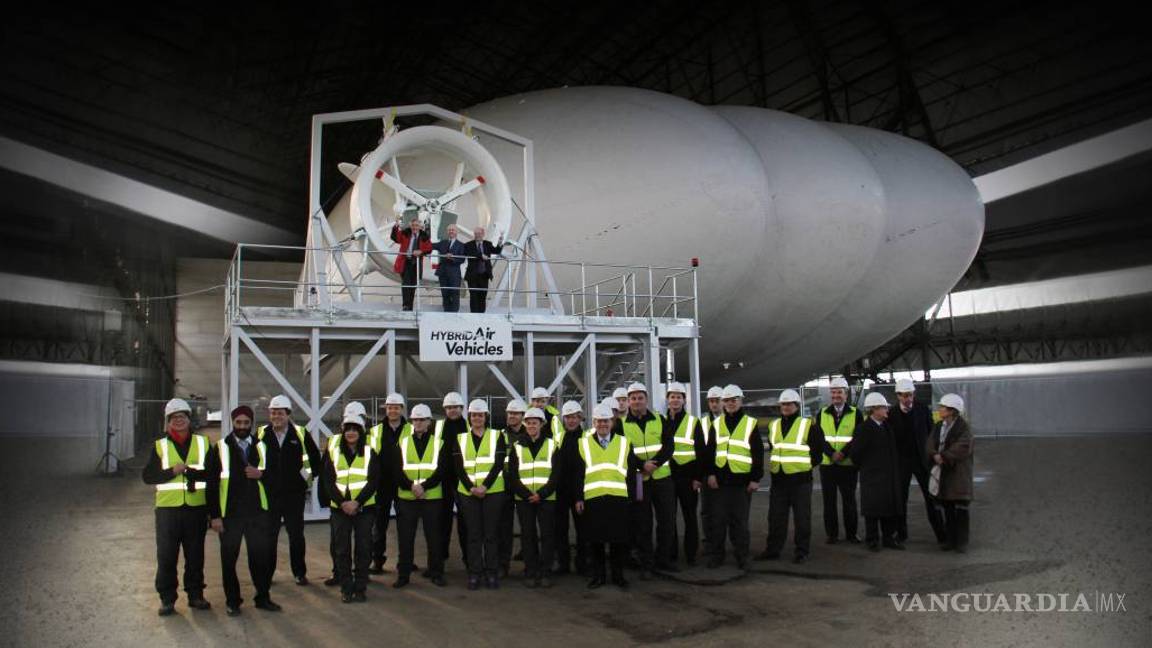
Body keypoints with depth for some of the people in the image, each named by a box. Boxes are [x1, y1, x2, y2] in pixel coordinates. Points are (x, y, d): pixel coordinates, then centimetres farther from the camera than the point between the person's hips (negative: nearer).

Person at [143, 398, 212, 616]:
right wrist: (173, 471, -15)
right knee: (166, 556, 0)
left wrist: (190, 471, -14)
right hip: (168, 508, -1)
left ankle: (195, 595, 20)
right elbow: (148, 476, -2)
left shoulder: (203, 442, 7)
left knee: (195, 555, 8)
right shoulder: (160, 446, 6)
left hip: (196, 508, 1)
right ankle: (167, 599, 11)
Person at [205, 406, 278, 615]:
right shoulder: (219, 448, -2)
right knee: (229, 558, 7)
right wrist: (214, 515, -8)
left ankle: (263, 598, 20)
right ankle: (232, 601, 20)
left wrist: (261, 474, -10)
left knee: (260, 555, 6)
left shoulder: (261, 447, 7)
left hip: (257, 511, 2)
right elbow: (211, 483, -4)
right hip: (229, 513, -2)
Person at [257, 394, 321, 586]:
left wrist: (309, 477, 5)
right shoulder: (261, 434, -1)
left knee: (296, 535, 8)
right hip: (268, 494, 1)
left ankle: (300, 573, 20)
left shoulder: (301, 434, -2)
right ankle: (266, 574, 19)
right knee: (268, 536, 7)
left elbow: (315, 458, 7)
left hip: (294, 493, 0)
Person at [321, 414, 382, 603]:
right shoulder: (334, 451, 6)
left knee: (363, 548, 1)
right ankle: (346, 589, 14)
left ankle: (360, 588, 11)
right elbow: (328, 480, 1)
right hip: (339, 508, 1)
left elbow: (374, 480, -4)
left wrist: (357, 502, -15)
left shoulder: (370, 451, 1)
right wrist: (342, 502, -11)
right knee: (342, 549, 4)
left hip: (365, 507, -1)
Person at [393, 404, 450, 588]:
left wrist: (424, 486, -16)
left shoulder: (439, 442, 2)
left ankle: (436, 573, 15)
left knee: (434, 537, 4)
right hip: (406, 496, 1)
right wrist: (410, 486, -15)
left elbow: (442, 469, -5)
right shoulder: (402, 441, 7)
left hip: (432, 497, -1)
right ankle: (403, 574, 16)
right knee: (405, 537, 5)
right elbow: (396, 469, 0)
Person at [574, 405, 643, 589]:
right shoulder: (583, 444, 8)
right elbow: (577, 474, 6)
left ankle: (618, 575, 18)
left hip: (618, 498, 0)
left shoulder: (624, 443, 9)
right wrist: (578, 498, -1)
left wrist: (631, 494, 0)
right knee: (595, 539, 5)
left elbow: (632, 470, 8)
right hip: (592, 499, 0)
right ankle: (598, 575, 18)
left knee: (618, 539, 4)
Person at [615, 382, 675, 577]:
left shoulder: (660, 420, 5)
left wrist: (654, 463, -17)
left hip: (662, 477, 2)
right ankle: (646, 564, 13)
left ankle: (663, 559, 22)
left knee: (667, 520, 6)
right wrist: (642, 466, -18)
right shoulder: (621, 424, 0)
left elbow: (668, 446, -2)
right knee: (642, 524, 3)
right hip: (637, 480, -2)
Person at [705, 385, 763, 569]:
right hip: (720, 479, 2)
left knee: (740, 520, 6)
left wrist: (756, 478, -5)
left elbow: (758, 454, -1)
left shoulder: (751, 424, 1)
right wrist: (710, 473, 0)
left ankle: (741, 555, 17)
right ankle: (716, 555, 14)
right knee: (718, 519, 4)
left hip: (742, 480, -2)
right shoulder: (716, 424, 9)